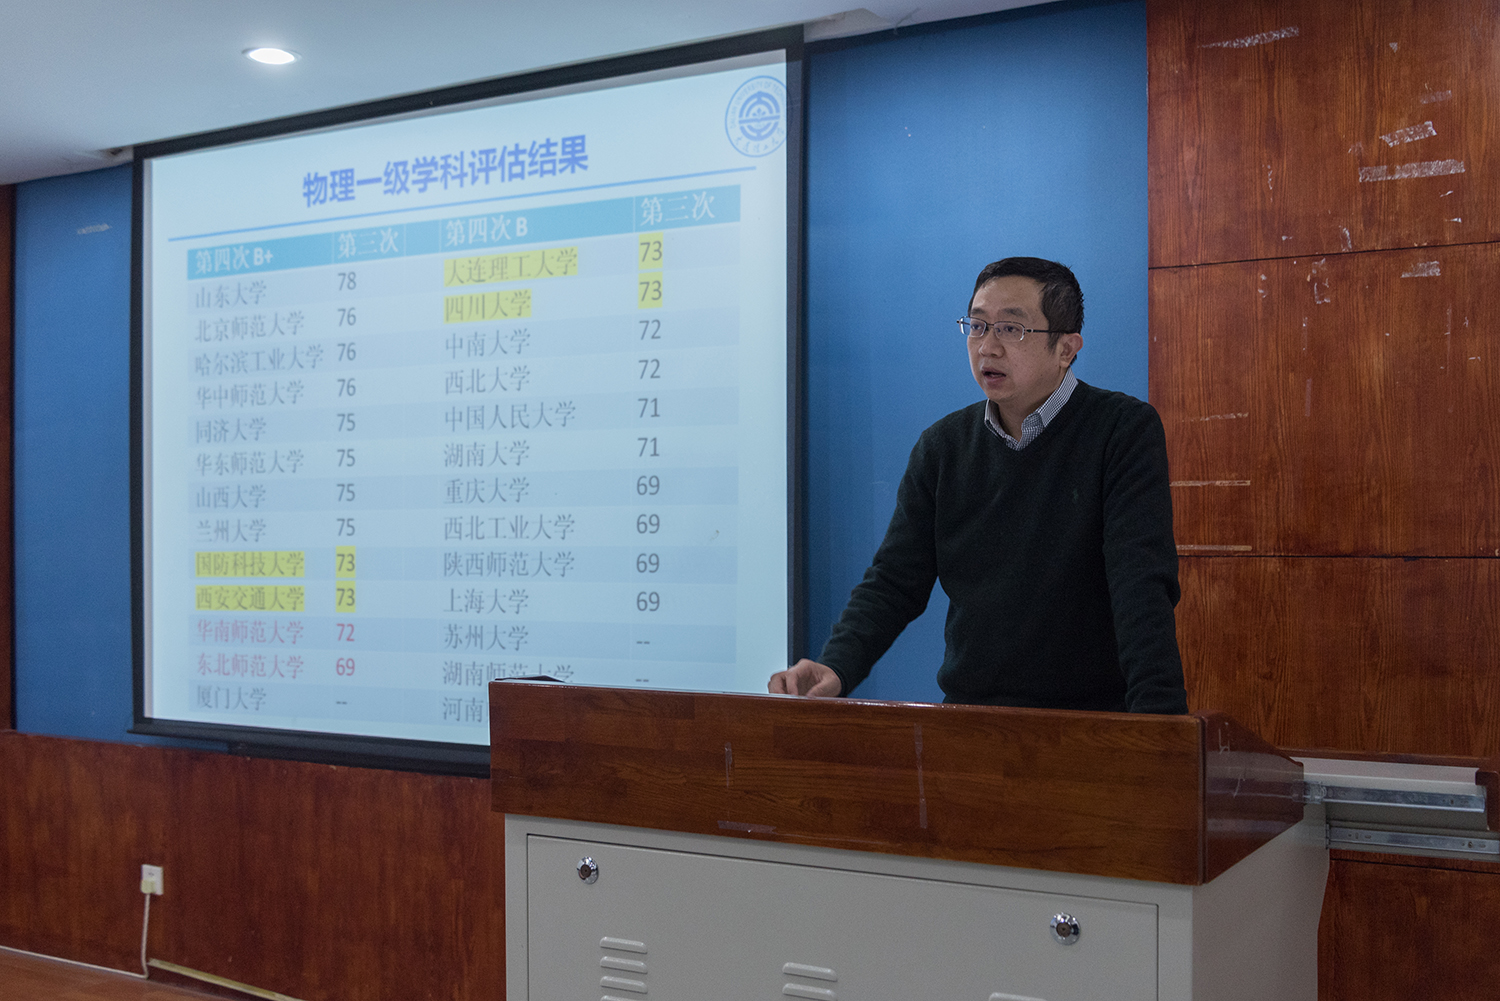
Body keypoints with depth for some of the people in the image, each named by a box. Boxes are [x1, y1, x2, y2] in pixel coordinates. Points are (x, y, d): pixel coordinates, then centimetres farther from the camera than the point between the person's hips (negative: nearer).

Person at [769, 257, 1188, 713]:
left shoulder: (1126, 431, -3)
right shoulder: (942, 447, 10)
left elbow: (1142, 584, -15)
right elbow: (894, 581, 8)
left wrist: (1157, 710, -28)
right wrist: (835, 668, -11)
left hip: (1092, 721, -4)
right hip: (967, 713, 4)